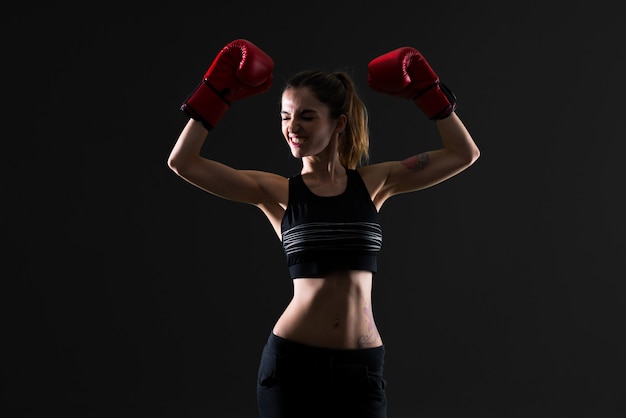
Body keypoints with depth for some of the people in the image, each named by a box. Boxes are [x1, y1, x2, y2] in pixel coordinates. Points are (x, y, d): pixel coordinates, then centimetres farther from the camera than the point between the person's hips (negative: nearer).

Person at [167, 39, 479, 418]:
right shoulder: (277, 192, 0)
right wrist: (219, 92, -4)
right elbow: (183, 162, -5)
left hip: (362, 366, 1)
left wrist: (425, 89, 2)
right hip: (292, 360, -1)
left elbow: (465, 154, 6)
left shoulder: (374, 183, 4)